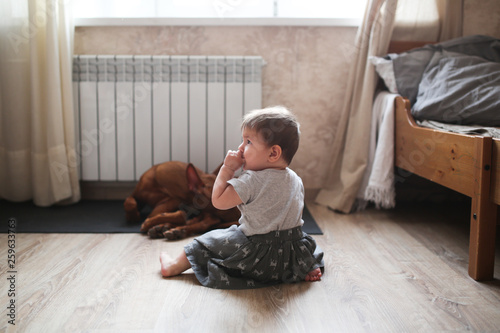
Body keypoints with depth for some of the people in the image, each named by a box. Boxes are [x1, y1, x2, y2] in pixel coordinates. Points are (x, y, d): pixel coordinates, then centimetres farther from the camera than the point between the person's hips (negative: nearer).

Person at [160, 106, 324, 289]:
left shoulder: (251, 181, -23)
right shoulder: (296, 180, -1)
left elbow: (218, 201, -15)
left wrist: (227, 168, -10)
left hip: (256, 256, -5)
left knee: (208, 242, 12)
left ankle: (173, 266, 27)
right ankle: (310, 266, 21)